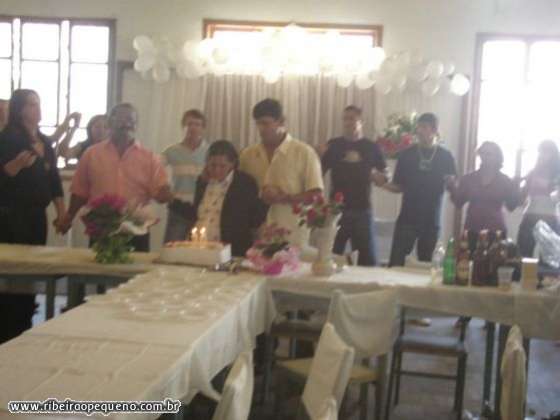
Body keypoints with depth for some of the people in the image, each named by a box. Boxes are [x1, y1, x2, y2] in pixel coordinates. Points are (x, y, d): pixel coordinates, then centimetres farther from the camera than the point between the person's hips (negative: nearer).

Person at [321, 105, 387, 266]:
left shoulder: (371, 147, 5)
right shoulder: (334, 145, 6)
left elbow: (383, 180, 8)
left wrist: (374, 174, -13)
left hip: (362, 210, 0)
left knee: (368, 258, 0)